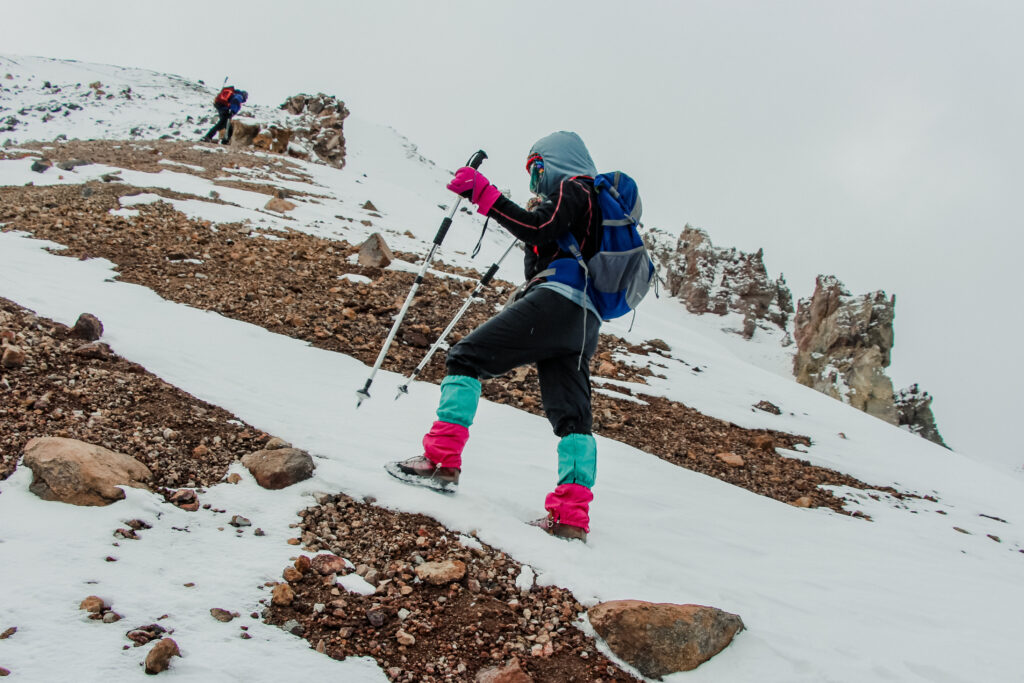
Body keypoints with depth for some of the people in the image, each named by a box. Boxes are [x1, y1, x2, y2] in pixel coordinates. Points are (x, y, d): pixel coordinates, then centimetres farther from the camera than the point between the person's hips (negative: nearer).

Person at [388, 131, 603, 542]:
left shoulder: (572, 188, 5)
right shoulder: (600, 204, 34)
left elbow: (539, 230, -13)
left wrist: (483, 194, -12)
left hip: (555, 300, -9)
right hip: (585, 322, 10)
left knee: (467, 357, -5)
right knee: (571, 414, 1)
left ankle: (442, 460, -13)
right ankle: (572, 515, -8)